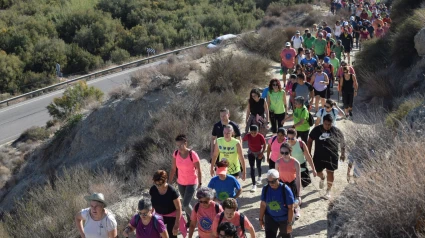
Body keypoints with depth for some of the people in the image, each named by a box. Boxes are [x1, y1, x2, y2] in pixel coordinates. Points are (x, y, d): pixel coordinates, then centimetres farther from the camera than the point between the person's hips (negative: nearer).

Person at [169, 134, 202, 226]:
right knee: (186, 203, 18)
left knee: (185, 204, -8)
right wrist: (169, 183, 3)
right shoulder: (176, 154, -10)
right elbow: (173, 169, 0)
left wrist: (200, 183, -8)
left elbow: (198, 170, -14)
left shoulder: (193, 155, -23)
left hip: (191, 183, -5)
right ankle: (189, 221, 37)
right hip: (180, 183, 5)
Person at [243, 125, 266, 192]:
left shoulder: (260, 136, -28)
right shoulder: (247, 136, -25)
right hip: (251, 152, 1)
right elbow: (242, 140, -6)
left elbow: (264, 145, -15)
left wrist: (262, 153, -17)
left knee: (258, 166, 19)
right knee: (252, 168, -5)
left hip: (259, 152, 0)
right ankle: (254, 185, 0)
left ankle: (259, 178, 50)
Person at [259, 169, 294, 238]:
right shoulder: (266, 189, -12)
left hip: (284, 219, -2)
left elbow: (291, 208, -18)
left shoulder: (285, 189, -23)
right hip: (270, 218, 2)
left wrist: (290, 223, -18)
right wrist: (261, 219, 4)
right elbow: (263, 205, -1)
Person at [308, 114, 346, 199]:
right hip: (319, 156, 2)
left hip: (332, 156, -2)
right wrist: (309, 153, 1)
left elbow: (342, 142, 7)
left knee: (330, 173, 1)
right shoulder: (316, 130, -5)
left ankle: (328, 191, 20)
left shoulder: (336, 131, -6)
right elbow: (310, 141, 4)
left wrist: (343, 153, 5)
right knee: (318, 172, 13)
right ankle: (322, 178, 51)